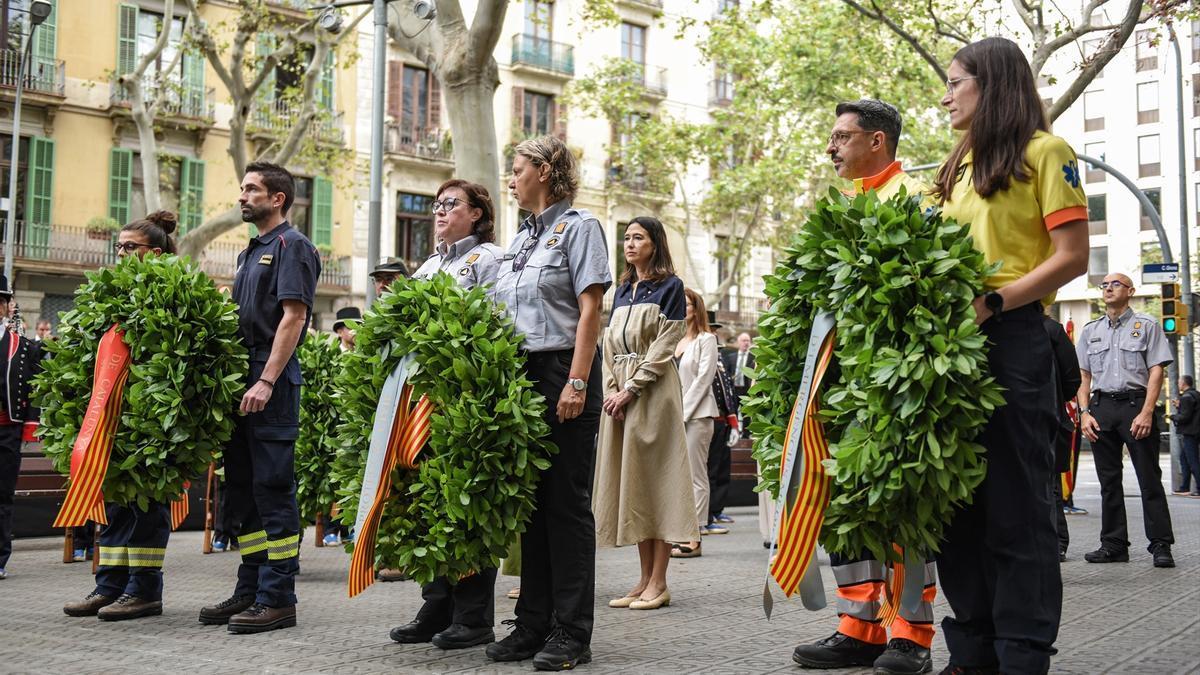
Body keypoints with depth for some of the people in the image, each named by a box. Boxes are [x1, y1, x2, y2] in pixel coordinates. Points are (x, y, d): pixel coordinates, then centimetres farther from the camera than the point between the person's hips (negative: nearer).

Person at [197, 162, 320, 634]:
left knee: (273, 486, -7)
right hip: (241, 379, 9)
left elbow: (293, 316, -15)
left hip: (272, 381, -9)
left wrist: (266, 381, -22)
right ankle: (250, 589, 20)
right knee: (241, 484, 12)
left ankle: (278, 598, -2)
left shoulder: (292, 245, -5)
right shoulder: (250, 252, 22)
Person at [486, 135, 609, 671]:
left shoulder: (578, 227, -2)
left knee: (566, 501, -4)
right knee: (531, 500, 9)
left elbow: (590, 310, -11)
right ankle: (534, 623, 16)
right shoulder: (519, 240, 19)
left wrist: (576, 383, -18)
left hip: (562, 371, -7)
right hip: (520, 374, 8)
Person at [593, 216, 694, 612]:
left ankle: (658, 584, -5)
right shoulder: (622, 290, 19)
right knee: (628, 479, 4)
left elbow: (663, 346, -9)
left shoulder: (669, 286, -1)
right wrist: (611, 388, -1)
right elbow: (610, 345, 15)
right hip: (619, 392, 7)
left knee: (653, 477, -8)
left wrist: (631, 389, -15)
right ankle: (645, 579, 10)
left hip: (653, 392, -7)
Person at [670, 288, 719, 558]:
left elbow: (703, 379, -7)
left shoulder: (706, 340, 1)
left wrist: (682, 412, -12)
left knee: (695, 477, -6)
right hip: (674, 415, 6)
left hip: (696, 414, -6)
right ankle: (679, 535, 8)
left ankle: (694, 540, -5)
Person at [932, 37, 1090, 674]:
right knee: (958, 499, 7)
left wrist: (992, 301, -19)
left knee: (1015, 502, -4)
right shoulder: (961, 165, 23)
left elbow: (1072, 257, -9)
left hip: (1011, 336, -7)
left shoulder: (1043, 151, 0)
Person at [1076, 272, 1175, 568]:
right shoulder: (1090, 330, 16)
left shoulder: (1146, 325, 4)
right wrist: (1085, 413, 2)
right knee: (1109, 480, 6)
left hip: (1135, 404, -4)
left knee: (1149, 478, -4)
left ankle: (1160, 545, 0)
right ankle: (1113, 544, 12)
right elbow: (1084, 376, 15)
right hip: (1101, 406, 4)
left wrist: (1146, 412, -14)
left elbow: (1156, 370, -3)